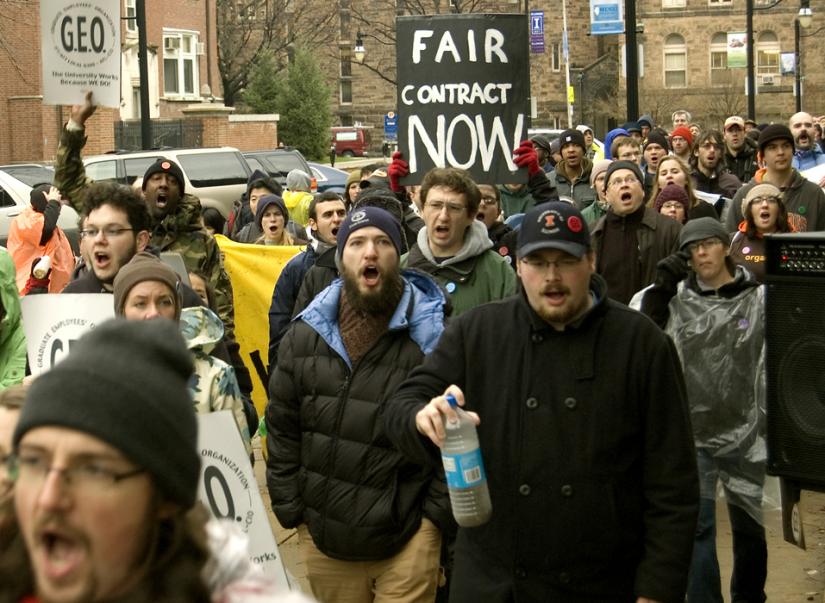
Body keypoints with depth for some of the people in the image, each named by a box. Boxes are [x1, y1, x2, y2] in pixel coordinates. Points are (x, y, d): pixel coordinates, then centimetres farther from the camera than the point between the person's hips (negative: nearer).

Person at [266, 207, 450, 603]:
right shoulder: (305, 335, 4)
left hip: (407, 539, -3)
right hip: (324, 539, 3)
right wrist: (291, 511, 6)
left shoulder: (432, 332, -7)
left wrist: (435, 514, -6)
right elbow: (282, 430, 9)